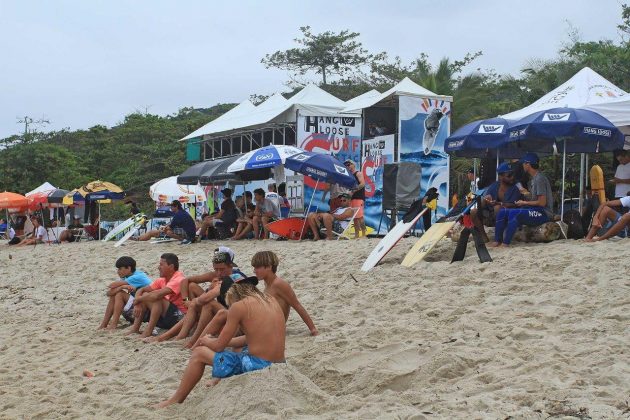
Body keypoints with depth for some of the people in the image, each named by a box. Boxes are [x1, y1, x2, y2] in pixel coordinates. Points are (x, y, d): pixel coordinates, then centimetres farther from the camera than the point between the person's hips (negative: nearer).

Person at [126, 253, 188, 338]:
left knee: (157, 299, -28)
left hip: (179, 317, -9)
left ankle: (148, 331, -23)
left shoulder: (179, 279, -18)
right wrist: (137, 304, -11)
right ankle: (135, 329, -7)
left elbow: (157, 294, -30)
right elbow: (141, 290, 8)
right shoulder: (162, 280, 9)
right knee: (144, 295, -1)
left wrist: (138, 299, -16)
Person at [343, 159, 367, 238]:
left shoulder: (358, 173, -2)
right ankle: (356, 235, 8)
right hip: (352, 198, 8)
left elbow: (362, 184, -15)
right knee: (354, 217, 6)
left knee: (360, 216, -16)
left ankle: (364, 234, -19)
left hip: (359, 198, -8)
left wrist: (354, 190, -20)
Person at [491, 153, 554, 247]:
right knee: (502, 211, -1)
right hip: (534, 211, 10)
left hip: (544, 213, -10)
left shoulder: (540, 179, -15)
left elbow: (542, 202, -19)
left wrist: (524, 202, -10)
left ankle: (506, 243, -29)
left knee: (514, 213, -32)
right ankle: (497, 241, -6)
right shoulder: (533, 178, 14)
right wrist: (527, 193, 10)